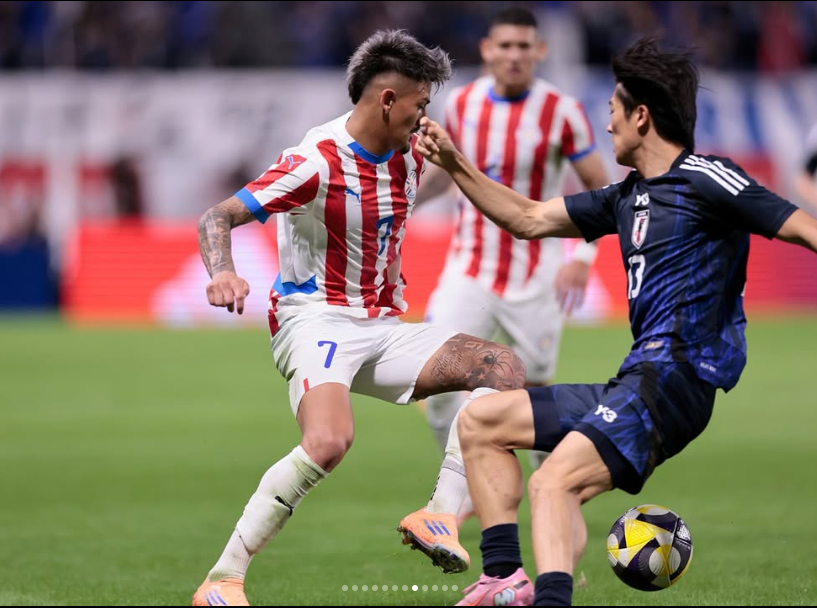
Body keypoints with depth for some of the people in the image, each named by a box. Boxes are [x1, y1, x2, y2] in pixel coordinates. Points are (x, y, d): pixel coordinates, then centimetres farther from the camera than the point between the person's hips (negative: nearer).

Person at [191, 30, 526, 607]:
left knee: (504, 369, -11)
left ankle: (440, 515, -11)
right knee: (329, 443, -35)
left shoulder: (410, 156, 7)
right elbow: (217, 218, -21)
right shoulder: (316, 163, -17)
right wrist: (223, 273, -39)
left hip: (383, 326, 8)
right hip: (317, 321, -8)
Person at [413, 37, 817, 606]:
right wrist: (454, 164, 27)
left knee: (553, 483, -28)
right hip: (634, 384, 10)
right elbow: (529, 219, 30)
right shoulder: (628, 197, 21)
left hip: (673, 379, -10)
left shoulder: (703, 179, -6)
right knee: (480, 420, 15)